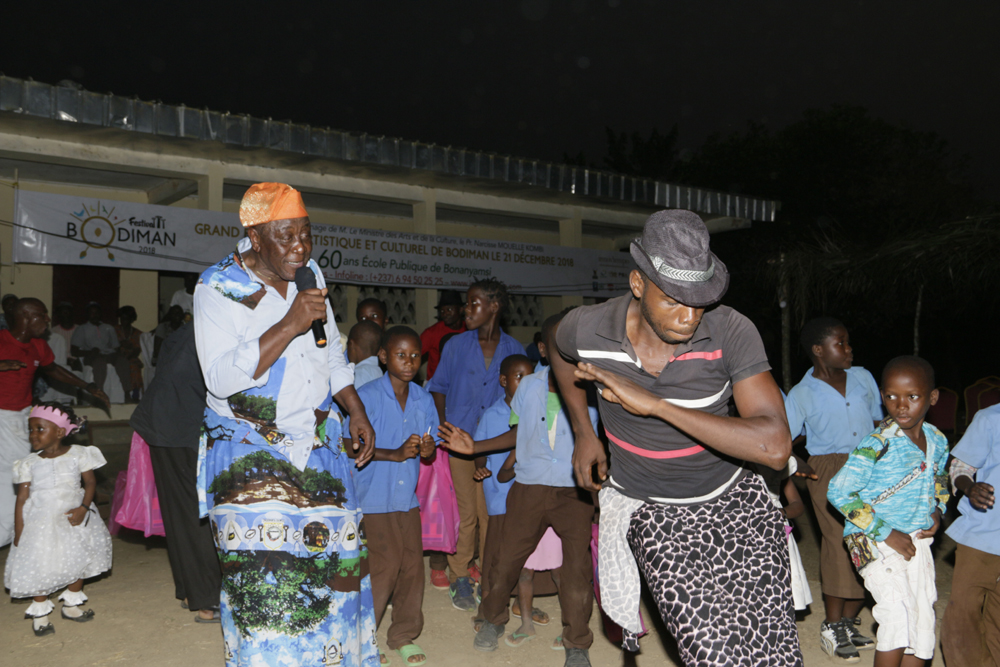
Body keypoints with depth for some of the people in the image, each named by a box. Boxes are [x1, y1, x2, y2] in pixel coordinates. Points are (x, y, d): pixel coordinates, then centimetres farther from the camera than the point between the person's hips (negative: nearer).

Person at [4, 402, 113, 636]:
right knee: (40, 566, 1)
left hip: (73, 517, 1)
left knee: (79, 560, 10)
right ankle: (40, 613, 20)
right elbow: (22, 499, -2)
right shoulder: (29, 463, -3)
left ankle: (71, 605, 31)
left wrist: (83, 508, -20)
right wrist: (19, 534, -4)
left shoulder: (77, 455, -6)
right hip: (41, 520, 0)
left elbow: (90, 481, -5)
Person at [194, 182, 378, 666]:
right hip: (250, 451, -5)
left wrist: (357, 411, 13)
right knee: (263, 574, -9)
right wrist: (289, 325, -30)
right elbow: (222, 378, -26)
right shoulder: (219, 289, -14)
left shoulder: (309, 272, 4)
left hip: (317, 443, 6)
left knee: (337, 553, 9)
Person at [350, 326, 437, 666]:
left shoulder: (423, 399, 5)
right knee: (383, 567, -3)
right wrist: (395, 454, -24)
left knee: (413, 565, 8)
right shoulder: (367, 396, -12)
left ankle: (404, 635, 27)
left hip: (408, 496, 5)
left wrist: (428, 449, -13)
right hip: (373, 498, -5)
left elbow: (429, 447, 11)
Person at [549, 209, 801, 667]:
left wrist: (654, 404, -31)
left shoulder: (732, 332, -20)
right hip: (653, 514, 0)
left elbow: (775, 447, -28)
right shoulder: (585, 329, -14)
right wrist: (583, 434, 14)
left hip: (736, 502, 1)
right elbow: (561, 353, 13)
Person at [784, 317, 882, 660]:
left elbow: (878, 420, 20)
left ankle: (848, 622, 18)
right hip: (829, 469, -5)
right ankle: (832, 627, 1)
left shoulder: (863, 377, 9)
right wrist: (798, 466, -19)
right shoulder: (802, 394, -4)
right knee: (841, 542, -13)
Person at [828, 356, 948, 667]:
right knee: (897, 610, -18)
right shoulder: (877, 446, -19)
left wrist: (938, 511, 2)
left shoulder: (938, 441, 2)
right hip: (875, 543, -6)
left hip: (917, 541, 6)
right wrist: (886, 533, -18)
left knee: (923, 620, 10)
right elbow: (839, 492, -20)